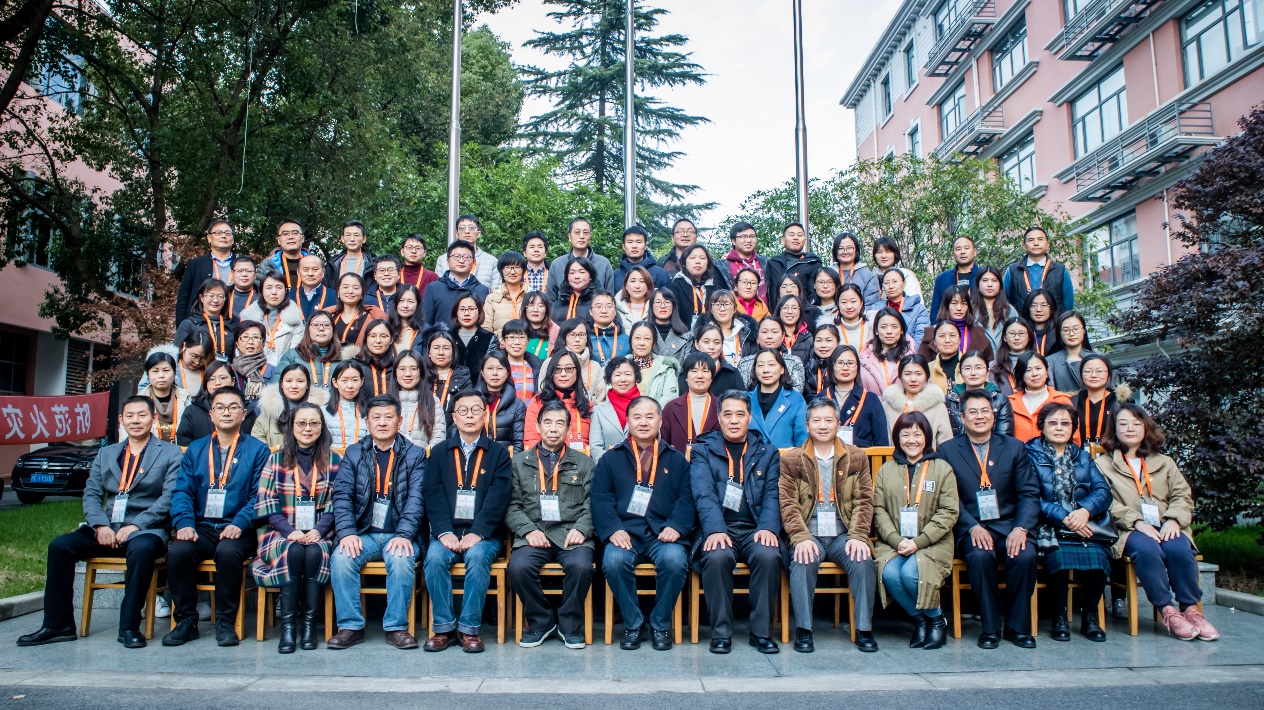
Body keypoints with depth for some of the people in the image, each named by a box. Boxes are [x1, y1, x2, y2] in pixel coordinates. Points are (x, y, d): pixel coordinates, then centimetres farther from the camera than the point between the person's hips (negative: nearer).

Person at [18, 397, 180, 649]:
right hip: (107, 530, 5)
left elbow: (170, 498, -7)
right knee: (59, 545, -16)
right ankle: (58, 625, -6)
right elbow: (91, 494, 11)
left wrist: (136, 525, -18)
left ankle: (129, 626, -25)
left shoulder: (170, 453, 4)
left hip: (145, 530, -5)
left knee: (142, 549, -37)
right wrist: (100, 525, -8)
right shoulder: (106, 453, 21)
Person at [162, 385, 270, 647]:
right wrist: (184, 523, -11)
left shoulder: (258, 450, 5)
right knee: (177, 551, -26)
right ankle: (186, 620, -8)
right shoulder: (195, 449, 16)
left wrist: (239, 523, -19)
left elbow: (259, 495, -3)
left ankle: (225, 621, -15)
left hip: (237, 530, -3)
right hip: (201, 528, 3)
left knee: (228, 551, -33)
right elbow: (182, 491, 8)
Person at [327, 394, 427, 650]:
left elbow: (416, 498, -4)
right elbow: (342, 495, 2)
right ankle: (350, 626, -13)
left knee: (401, 559, -31)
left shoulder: (415, 454, 6)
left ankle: (396, 626, -15)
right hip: (364, 534, 2)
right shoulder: (354, 453, 11)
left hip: (399, 534, -2)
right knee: (342, 557, -27)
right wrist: (347, 533, -14)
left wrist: (404, 535, -19)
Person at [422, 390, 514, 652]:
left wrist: (477, 533, -17)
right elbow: (434, 496, 2)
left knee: (478, 556, -31)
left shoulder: (498, 453, 9)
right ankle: (444, 627, -15)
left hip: (483, 534, -1)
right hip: (448, 531, 2)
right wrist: (444, 532, -14)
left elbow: (498, 497, -4)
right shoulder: (439, 452, 14)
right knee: (434, 558, -27)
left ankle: (469, 628, -20)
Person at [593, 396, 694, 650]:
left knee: (675, 560, -31)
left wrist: (676, 526, -12)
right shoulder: (611, 459, 16)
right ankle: (633, 624, -8)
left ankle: (660, 624, -6)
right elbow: (600, 498, 4)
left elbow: (687, 498, 7)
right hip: (625, 534, 0)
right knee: (613, 560, -32)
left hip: (663, 534, 0)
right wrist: (612, 529, -13)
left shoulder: (677, 460, 18)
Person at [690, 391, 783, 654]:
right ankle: (721, 633, -16)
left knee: (769, 555, -30)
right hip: (719, 530, -1)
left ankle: (762, 632, -12)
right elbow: (704, 494, -5)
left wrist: (768, 527, -14)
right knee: (717, 557, -33)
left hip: (755, 530, 2)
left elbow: (772, 494, 5)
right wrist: (715, 530, -22)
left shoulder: (767, 452, 16)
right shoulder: (703, 450, 9)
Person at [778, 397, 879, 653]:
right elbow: (788, 503, -4)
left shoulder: (856, 457, 11)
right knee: (803, 561, -31)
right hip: (808, 534, -1)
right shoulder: (791, 459, 5)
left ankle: (864, 629, -12)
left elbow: (864, 501, 4)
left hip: (843, 535, 2)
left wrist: (858, 537, -10)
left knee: (863, 560, -26)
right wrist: (801, 538, -18)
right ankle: (803, 630, -19)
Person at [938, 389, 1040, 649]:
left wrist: (1020, 528, -14)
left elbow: (1029, 493, 4)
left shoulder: (1014, 447, 11)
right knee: (980, 555, -32)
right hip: (970, 527, -2)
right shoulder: (947, 450, 6)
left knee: (1026, 555, -28)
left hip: (1008, 525, 2)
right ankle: (990, 627, -13)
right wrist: (973, 527, -18)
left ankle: (1017, 626, -7)